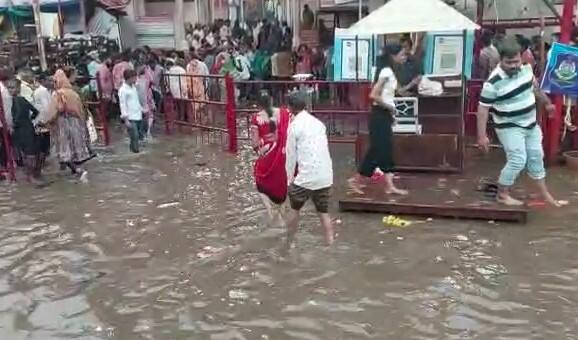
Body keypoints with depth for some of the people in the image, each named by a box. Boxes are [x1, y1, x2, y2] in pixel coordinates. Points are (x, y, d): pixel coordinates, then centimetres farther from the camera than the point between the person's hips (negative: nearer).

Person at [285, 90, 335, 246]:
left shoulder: (294, 125, -4)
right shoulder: (318, 123, 13)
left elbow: (291, 154, -1)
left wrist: (290, 177, 11)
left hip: (306, 176, -5)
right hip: (326, 176, 5)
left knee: (295, 209, 17)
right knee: (323, 211, 18)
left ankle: (289, 244, 27)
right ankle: (330, 244, 13)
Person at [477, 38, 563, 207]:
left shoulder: (526, 68, -6)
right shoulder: (494, 82, -27)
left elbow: (534, 87, 15)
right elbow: (483, 109, -23)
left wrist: (547, 102, 28)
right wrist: (482, 136, -25)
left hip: (530, 124, 7)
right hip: (510, 128, -7)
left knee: (536, 157, 16)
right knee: (518, 160, -14)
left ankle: (545, 194, 31)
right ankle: (502, 195, 5)